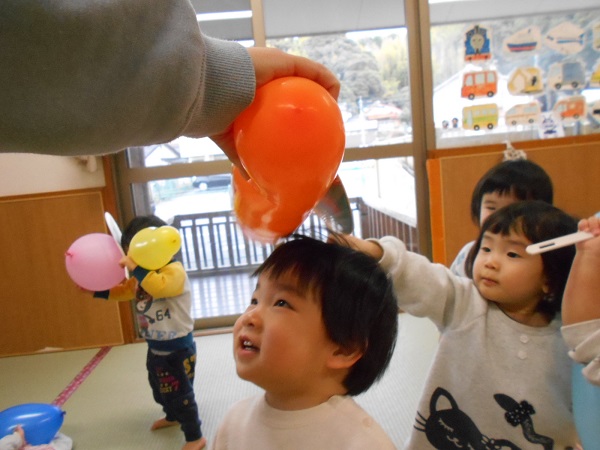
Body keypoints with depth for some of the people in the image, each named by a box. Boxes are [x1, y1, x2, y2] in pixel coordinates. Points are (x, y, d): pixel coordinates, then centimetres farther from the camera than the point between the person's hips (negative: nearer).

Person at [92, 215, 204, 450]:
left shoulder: (174, 270, -24)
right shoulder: (142, 275, 5)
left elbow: (159, 287, -44)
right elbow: (122, 291, 18)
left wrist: (136, 268, -41)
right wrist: (94, 290, 10)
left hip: (177, 348, -9)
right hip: (156, 347, 9)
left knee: (180, 394, 2)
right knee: (160, 389, 28)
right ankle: (172, 416, 55)